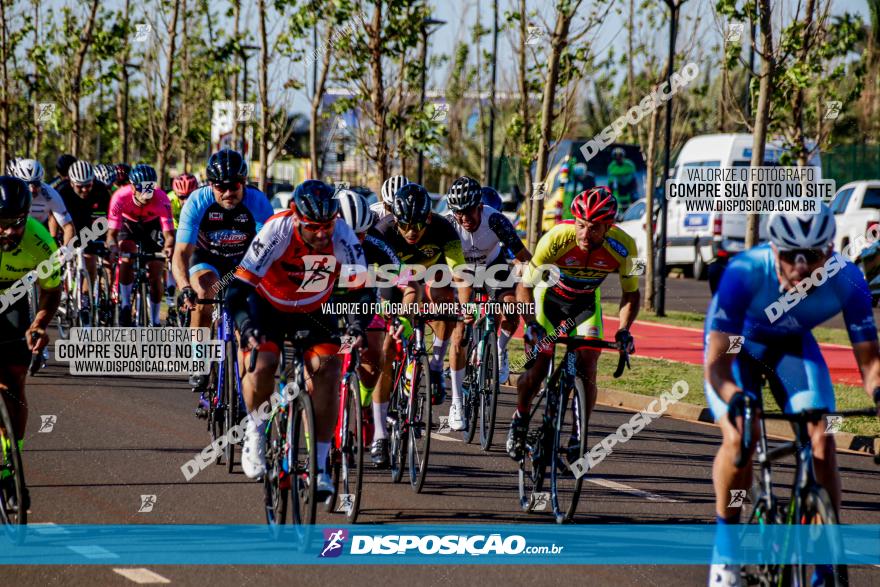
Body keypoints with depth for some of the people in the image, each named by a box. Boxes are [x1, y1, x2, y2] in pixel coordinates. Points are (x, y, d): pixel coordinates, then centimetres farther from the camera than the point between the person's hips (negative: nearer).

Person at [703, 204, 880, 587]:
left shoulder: (847, 280, -31)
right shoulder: (744, 272, -39)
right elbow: (717, 366, -37)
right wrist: (735, 397, -59)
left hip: (793, 345, 2)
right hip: (736, 343, -2)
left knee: (822, 442, -17)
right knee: (739, 437, -27)